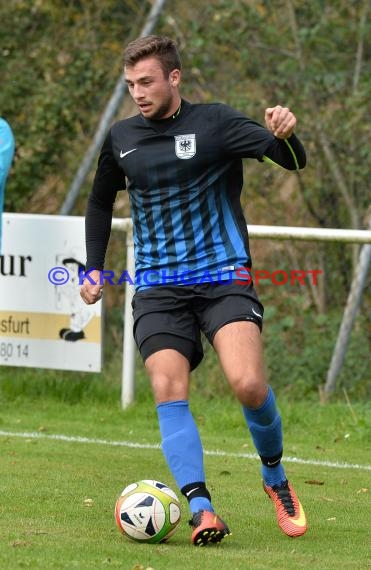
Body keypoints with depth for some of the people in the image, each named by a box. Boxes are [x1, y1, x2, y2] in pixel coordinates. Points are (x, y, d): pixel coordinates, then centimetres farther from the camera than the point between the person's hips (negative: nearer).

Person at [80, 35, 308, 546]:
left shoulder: (214, 123, -4)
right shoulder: (121, 138, 9)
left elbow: (292, 161, -13)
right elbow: (100, 203, 26)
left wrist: (285, 135, -35)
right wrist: (94, 269, 17)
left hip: (224, 278, -3)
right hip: (158, 288, 3)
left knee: (248, 385, -19)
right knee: (168, 391, -15)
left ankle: (276, 478, 8)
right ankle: (201, 509, -19)